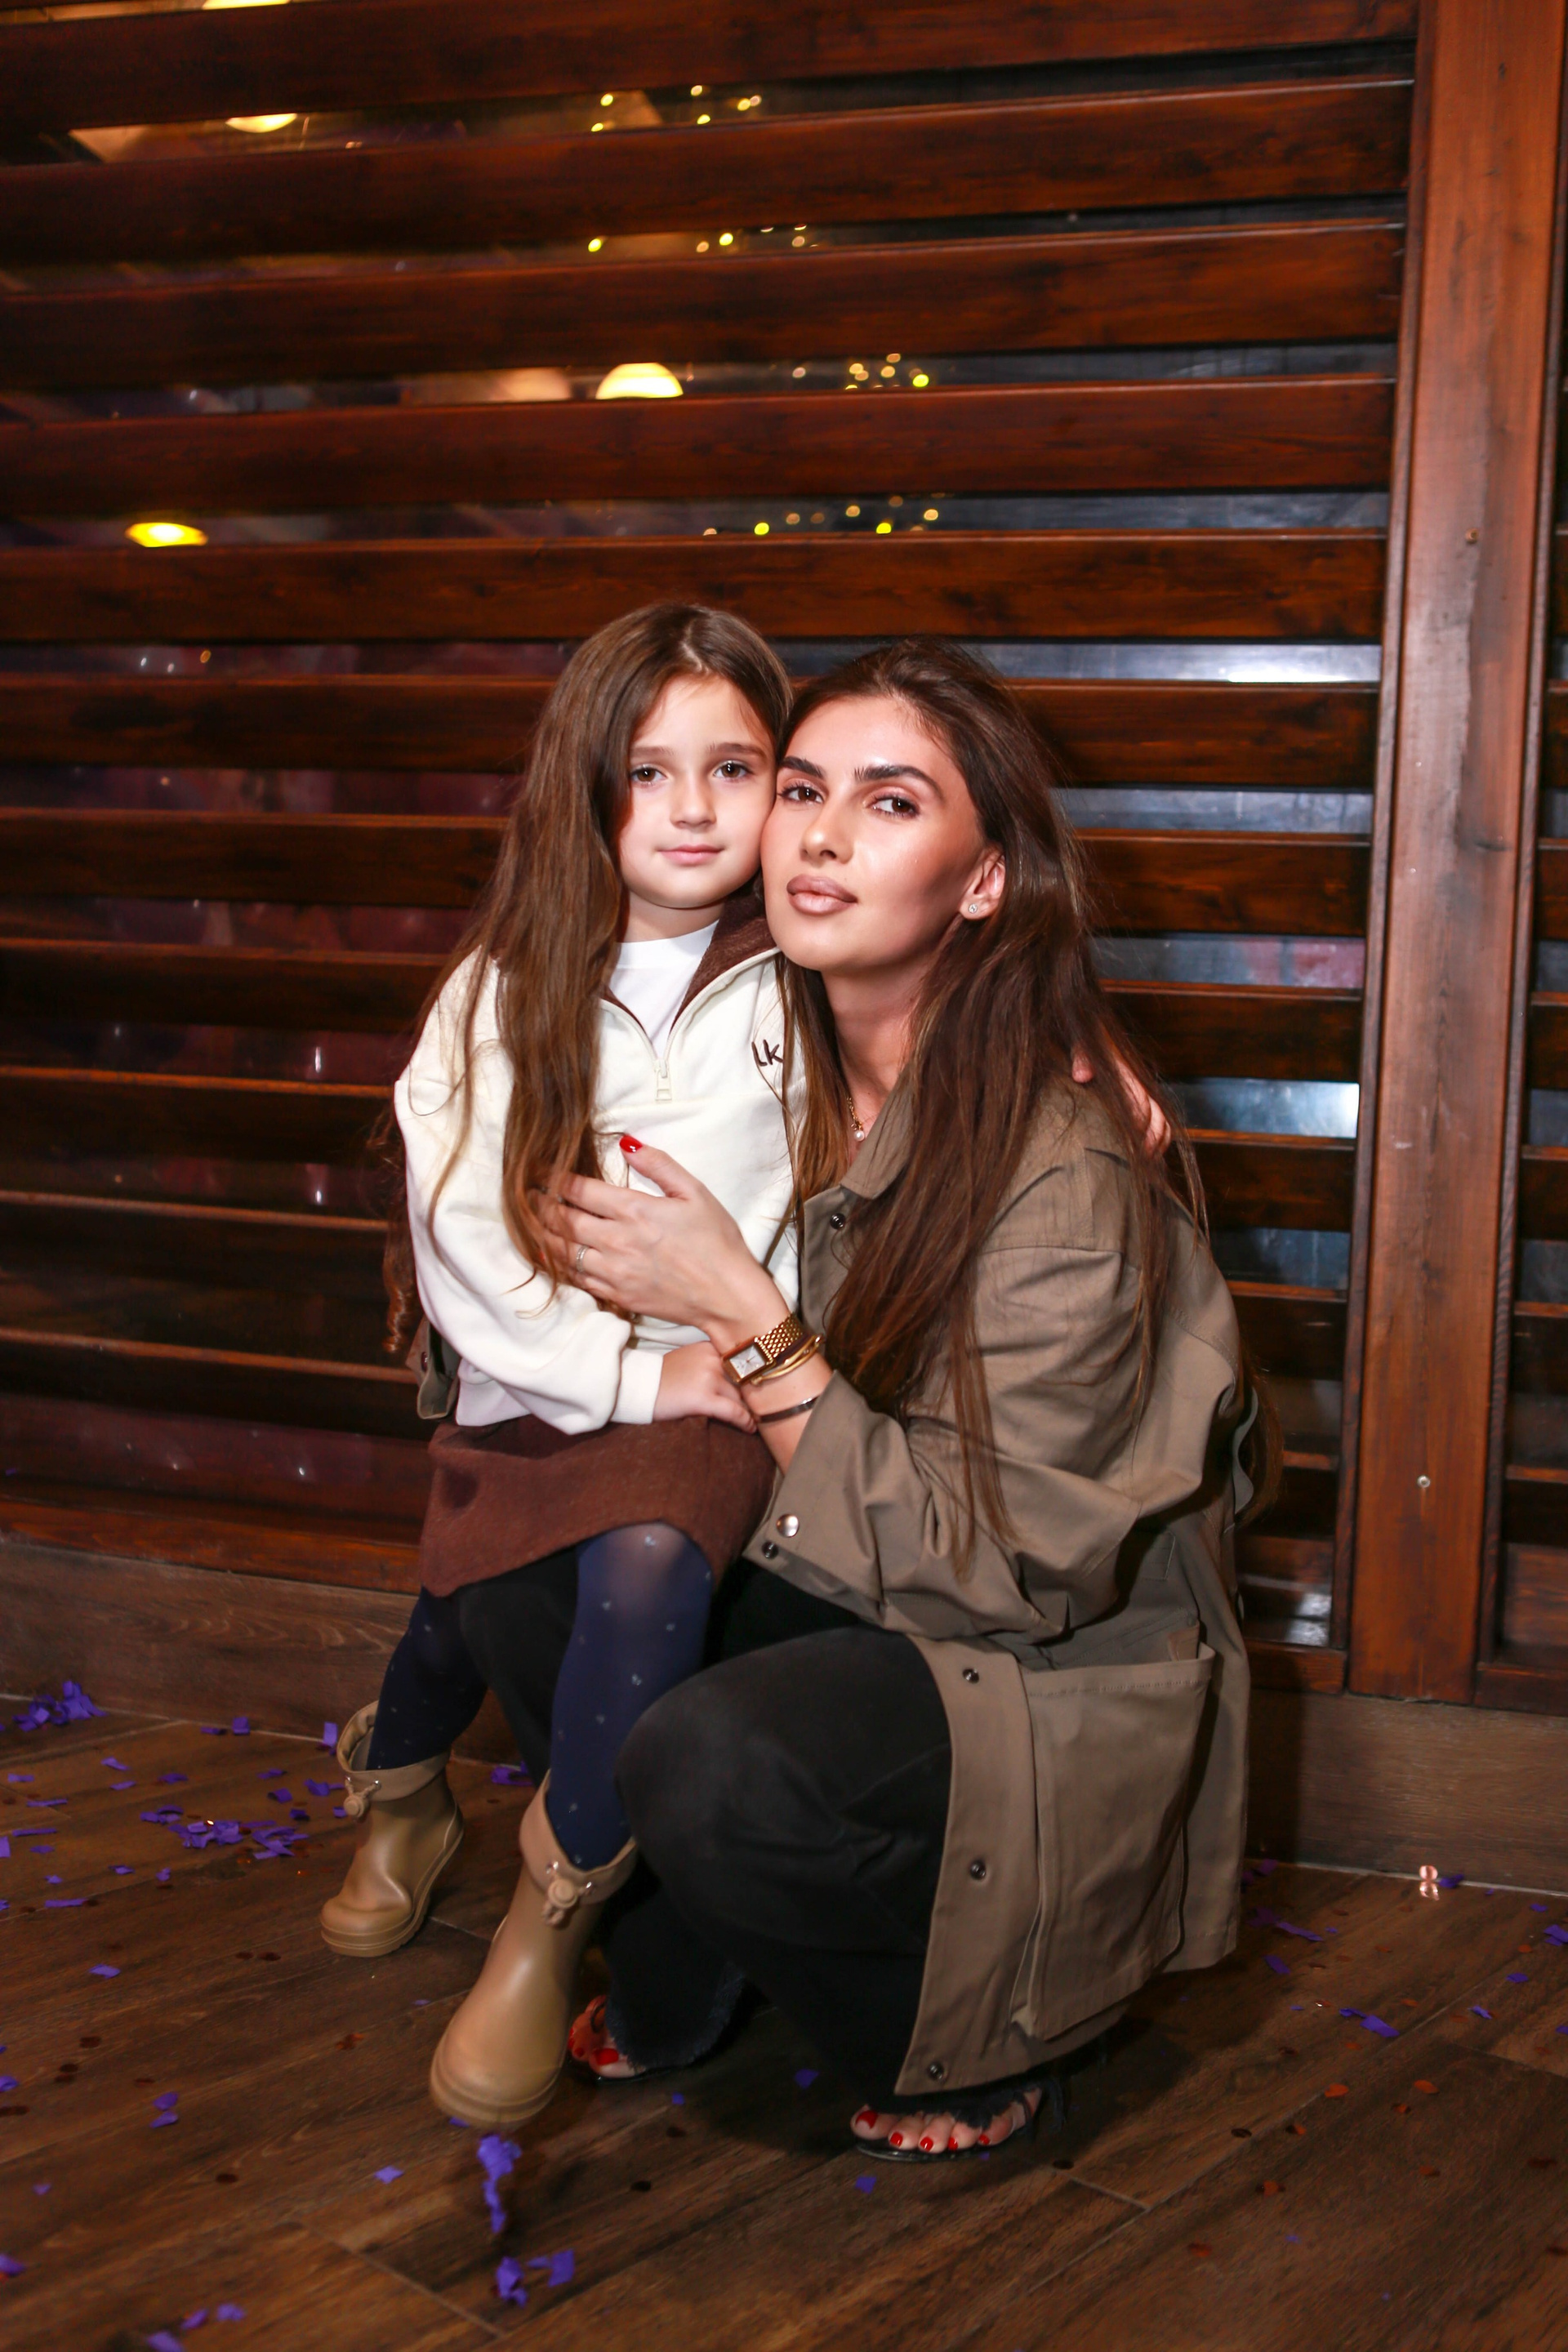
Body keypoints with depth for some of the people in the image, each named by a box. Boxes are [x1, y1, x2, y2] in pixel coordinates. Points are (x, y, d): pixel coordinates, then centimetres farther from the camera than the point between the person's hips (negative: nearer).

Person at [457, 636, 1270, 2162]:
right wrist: (636, 1278, -11)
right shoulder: (791, 1067, -4)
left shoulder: (1066, 1172, -26)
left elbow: (999, 1565, -23)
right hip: (842, 1596, 7)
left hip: (1054, 1666, -7)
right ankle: (672, 1976, 13)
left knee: (713, 1770, -30)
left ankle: (964, 2041, 1)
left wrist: (741, 1314, -25)